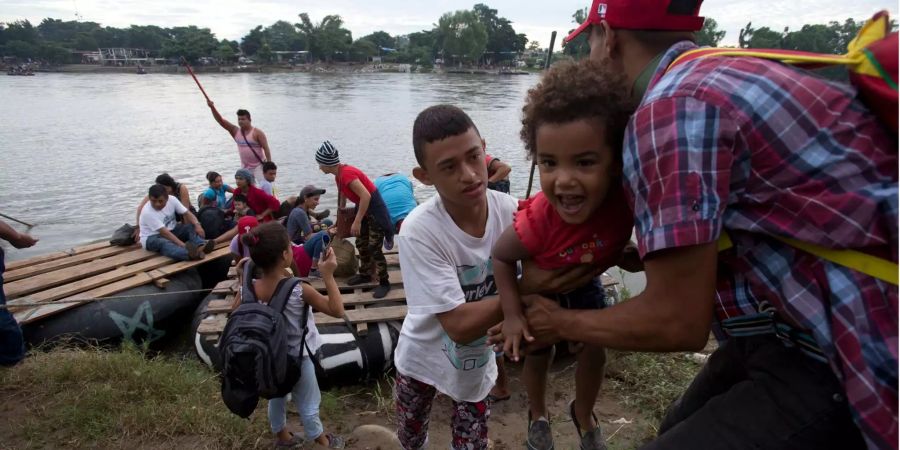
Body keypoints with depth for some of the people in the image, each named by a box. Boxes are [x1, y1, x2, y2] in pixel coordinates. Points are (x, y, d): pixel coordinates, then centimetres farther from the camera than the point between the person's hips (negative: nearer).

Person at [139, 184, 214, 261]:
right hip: (151, 238, -6)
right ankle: (190, 253, -71)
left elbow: (186, 213, -9)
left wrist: (197, 225, -31)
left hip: (171, 232, 6)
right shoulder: (147, 212, -24)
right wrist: (183, 245, -40)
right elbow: (164, 232, -31)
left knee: (192, 226, -17)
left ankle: (201, 246, -47)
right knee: (163, 243, -40)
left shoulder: (172, 199, -10)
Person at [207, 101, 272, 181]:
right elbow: (220, 120, -2)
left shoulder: (257, 133, -11)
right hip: (245, 167, 5)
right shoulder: (235, 131, 3)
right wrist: (212, 107, -16)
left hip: (258, 166, -5)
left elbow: (266, 148, -14)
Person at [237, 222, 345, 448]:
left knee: (277, 397, 29)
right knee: (308, 406, 18)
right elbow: (337, 310, -24)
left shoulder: (249, 288, -19)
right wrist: (328, 275, -26)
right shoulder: (299, 290, -32)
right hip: (297, 358, -5)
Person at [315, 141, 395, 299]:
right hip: (363, 207, 10)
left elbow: (366, 196, -33)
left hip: (374, 209, -10)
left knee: (374, 248, -6)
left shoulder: (347, 174, -26)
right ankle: (365, 275, 32)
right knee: (361, 244, 16)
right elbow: (343, 194, 20)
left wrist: (357, 221, -30)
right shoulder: (339, 174, 4)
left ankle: (384, 283, 4)